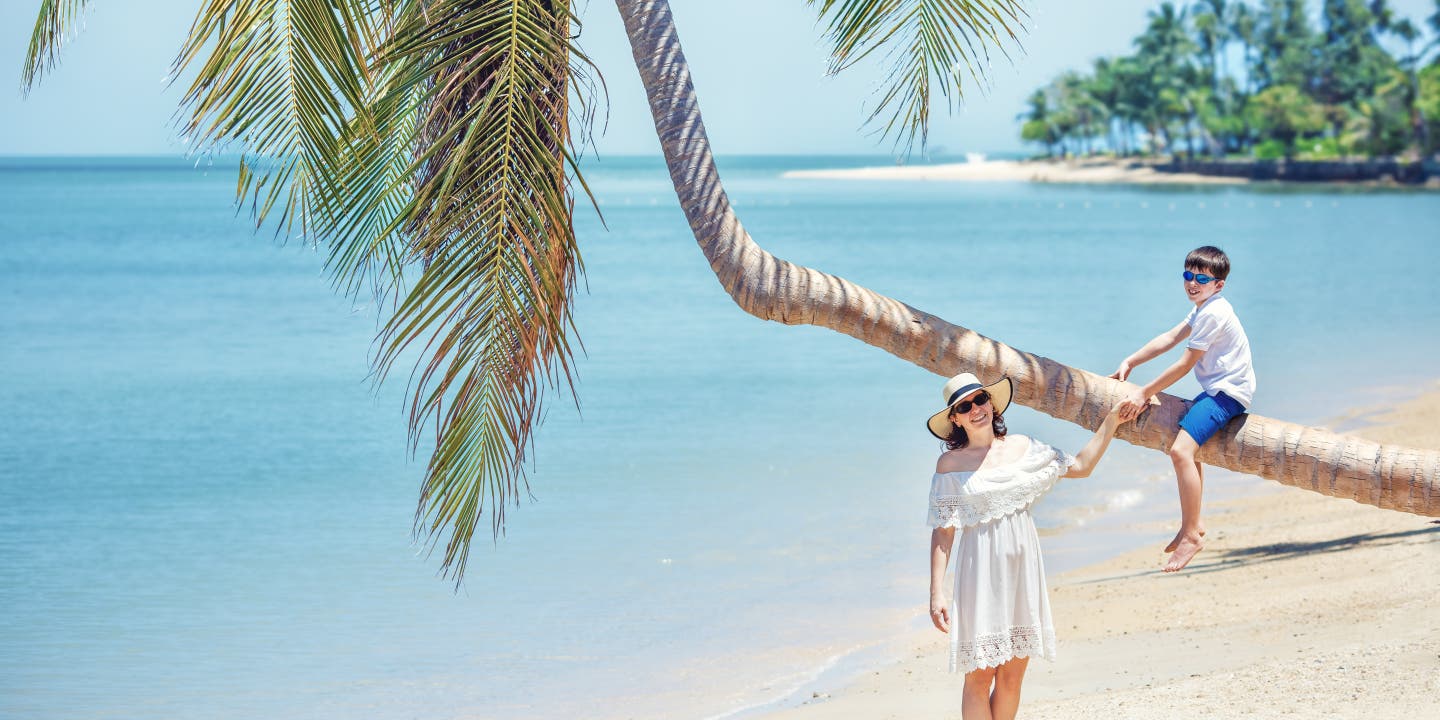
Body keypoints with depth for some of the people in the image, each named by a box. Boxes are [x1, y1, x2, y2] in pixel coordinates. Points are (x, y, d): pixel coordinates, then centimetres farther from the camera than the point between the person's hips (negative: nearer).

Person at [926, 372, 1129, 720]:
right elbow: (942, 532, -5)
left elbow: (1081, 466, 17)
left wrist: (1111, 422, 11)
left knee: (1012, 676, 6)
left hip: (1023, 566, 4)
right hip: (982, 572, -4)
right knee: (979, 676, -5)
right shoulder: (951, 464, -3)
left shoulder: (1022, 447, 7)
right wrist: (936, 594, -11)